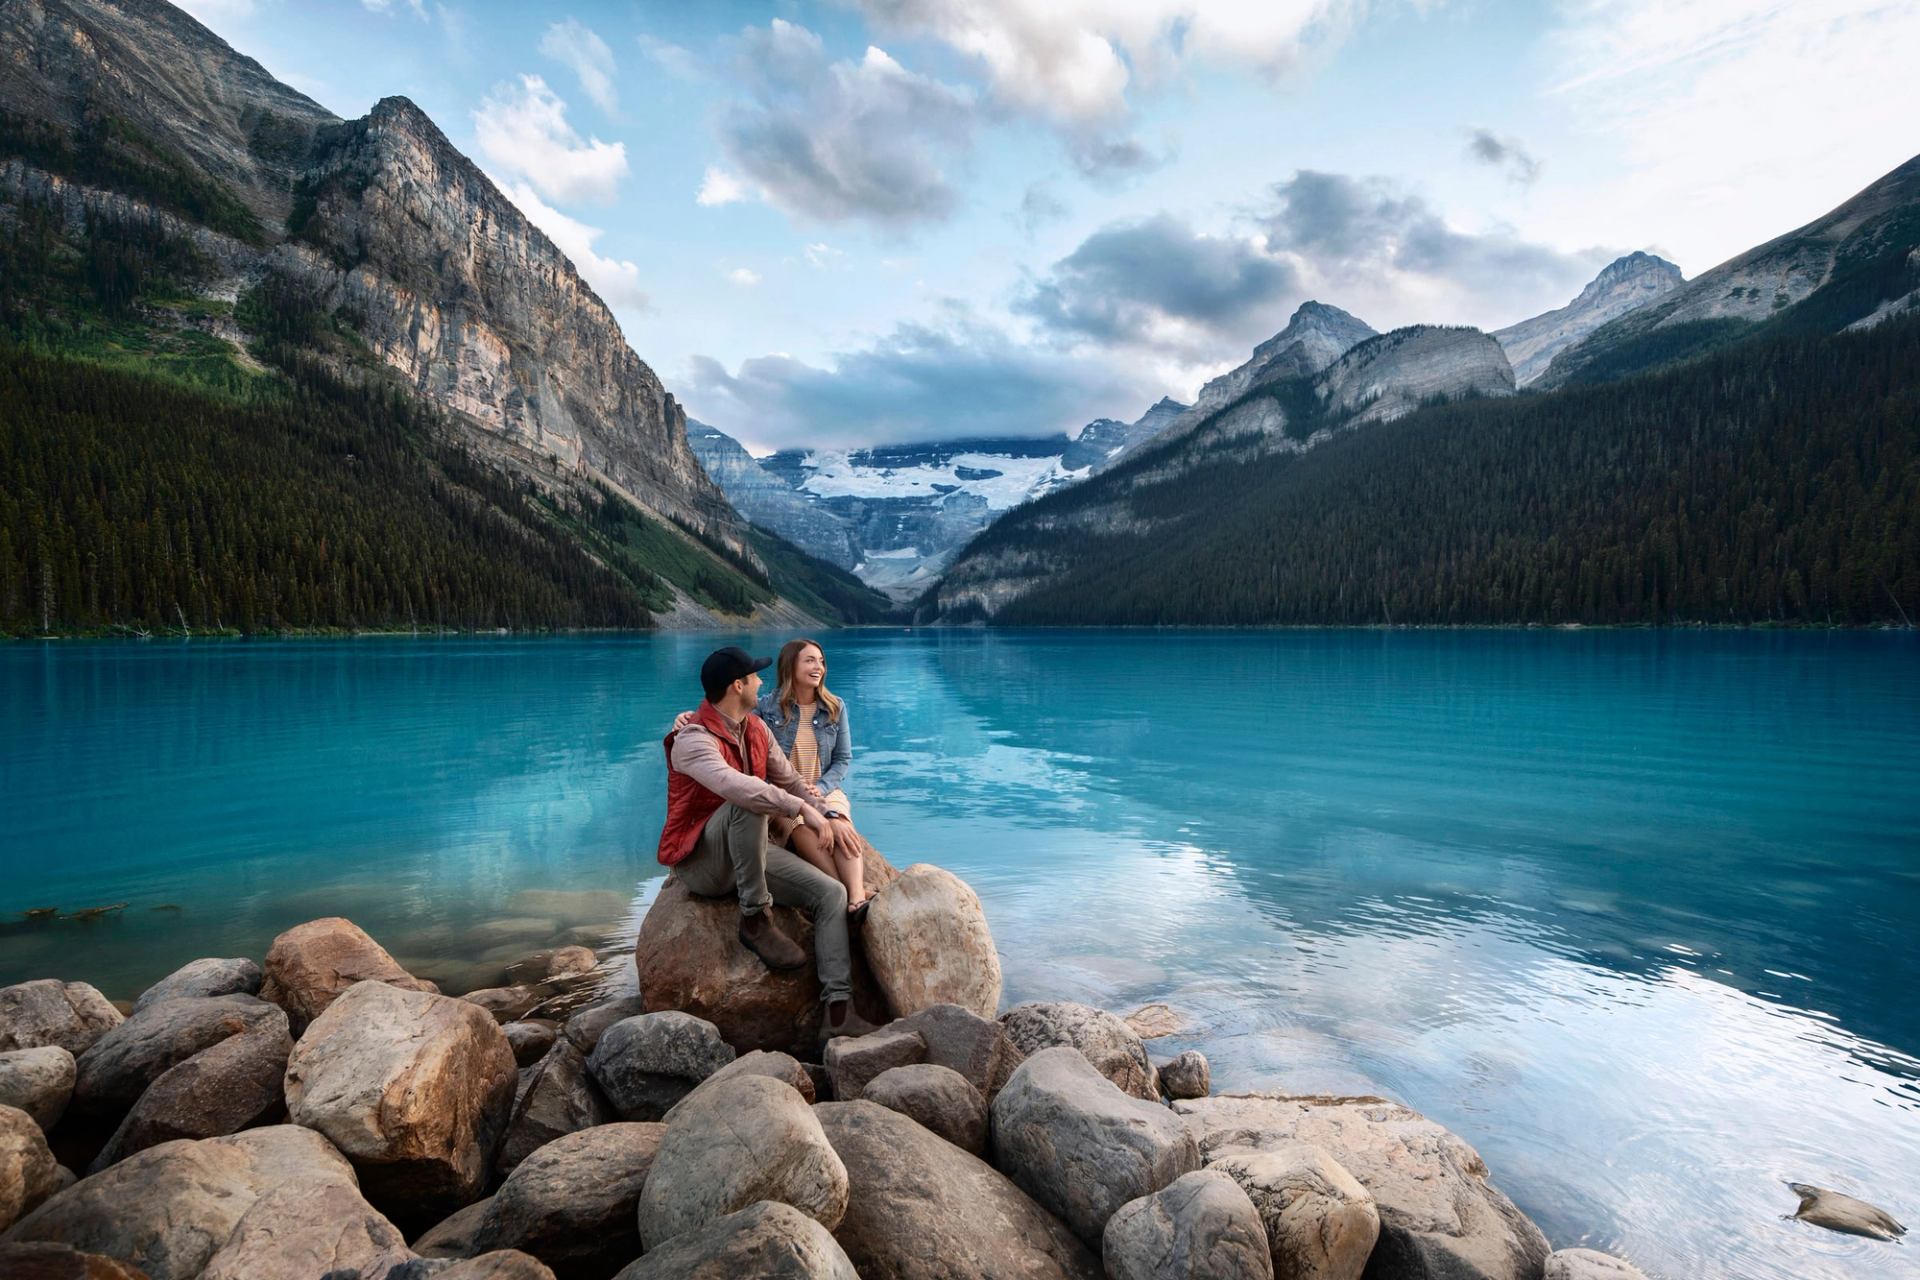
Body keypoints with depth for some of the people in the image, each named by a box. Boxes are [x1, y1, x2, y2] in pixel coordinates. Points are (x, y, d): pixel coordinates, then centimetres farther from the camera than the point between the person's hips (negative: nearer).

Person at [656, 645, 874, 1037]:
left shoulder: (756, 729, 6)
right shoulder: (694, 739, -21)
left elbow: (789, 780, 12)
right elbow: (733, 785, -40)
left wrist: (824, 820, -1)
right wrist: (802, 808, -39)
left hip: (747, 853, 8)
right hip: (700, 861, -8)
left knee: (831, 893, -8)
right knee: (748, 805, -37)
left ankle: (839, 1009, -13)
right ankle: (755, 920, -25)